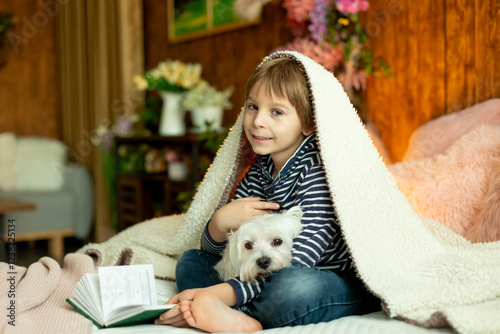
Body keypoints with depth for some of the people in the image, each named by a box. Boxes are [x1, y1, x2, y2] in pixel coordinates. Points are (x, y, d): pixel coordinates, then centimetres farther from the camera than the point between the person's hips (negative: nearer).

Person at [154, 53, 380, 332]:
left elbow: (297, 261, -28)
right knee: (190, 261, 2)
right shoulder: (257, 174, 6)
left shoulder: (318, 167, -17)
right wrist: (220, 222, -18)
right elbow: (213, 251, 7)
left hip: (344, 283, -7)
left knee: (295, 285, -41)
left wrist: (220, 293, -36)